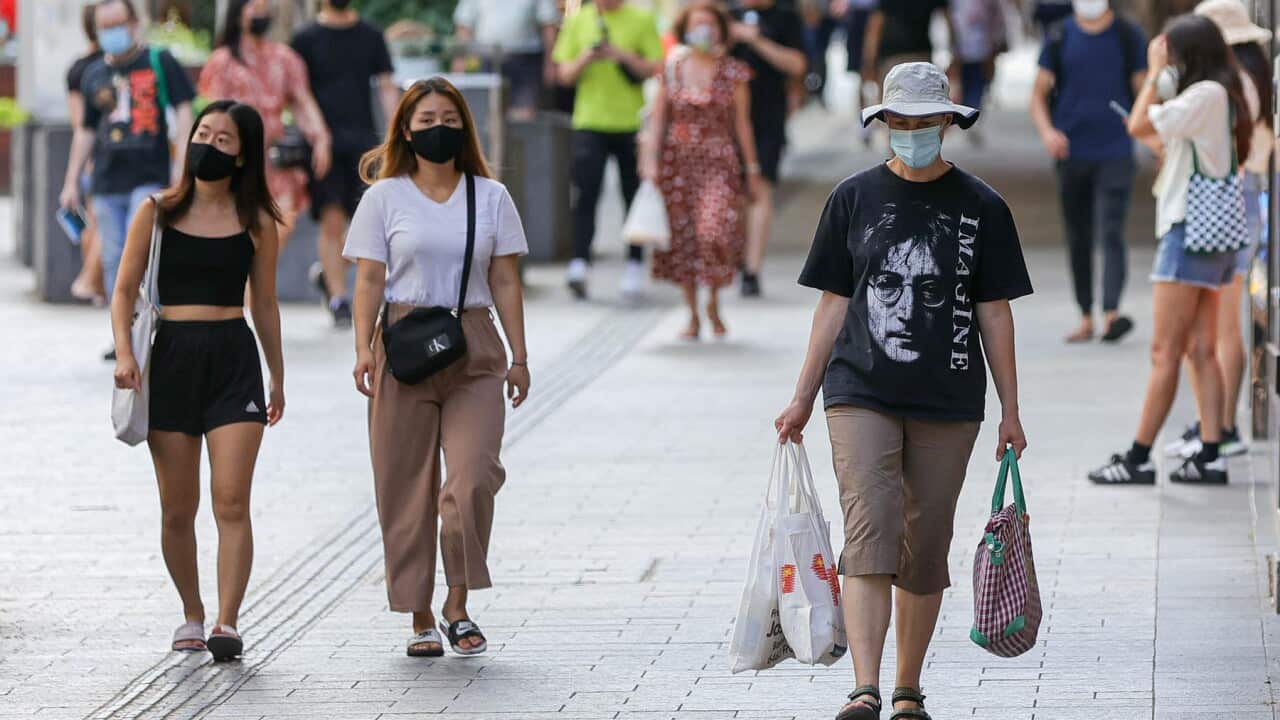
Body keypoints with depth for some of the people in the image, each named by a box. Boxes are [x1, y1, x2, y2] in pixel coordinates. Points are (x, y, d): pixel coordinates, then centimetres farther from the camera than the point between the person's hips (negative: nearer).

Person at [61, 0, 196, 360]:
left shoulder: (159, 62, 2)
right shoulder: (94, 74, 14)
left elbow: (183, 110, -1)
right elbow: (86, 131, 21)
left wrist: (182, 161, -11)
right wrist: (71, 182, 19)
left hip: (150, 178, -5)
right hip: (107, 182, 5)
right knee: (113, 260, 4)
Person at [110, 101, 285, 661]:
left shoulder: (256, 222, 7)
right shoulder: (157, 213, 5)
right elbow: (125, 289, 6)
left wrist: (278, 380, 19)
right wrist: (124, 353, -9)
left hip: (234, 360, -1)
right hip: (171, 357, 1)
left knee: (232, 501, -12)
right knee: (178, 508, 4)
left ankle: (227, 624, -15)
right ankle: (191, 616, 20)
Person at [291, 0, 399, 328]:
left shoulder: (371, 37, 10)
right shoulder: (306, 39, 4)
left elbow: (387, 87, 9)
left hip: (363, 140, 2)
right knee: (332, 221, -8)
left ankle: (327, 272, 23)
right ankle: (338, 300, 0)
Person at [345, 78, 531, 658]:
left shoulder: (490, 197, 10)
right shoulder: (385, 197, 6)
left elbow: (505, 282, 10)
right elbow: (369, 280, 2)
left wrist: (519, 357, 5)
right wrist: (364, 348, -10)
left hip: (473, 350, 1)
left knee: (474, 479, -14)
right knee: (407, 489, 0)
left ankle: (459, 605, 1)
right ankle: (420, 617, 8)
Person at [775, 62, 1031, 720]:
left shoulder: (981, 209, 5)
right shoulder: (855, 198, 6)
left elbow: (994, 313, 7)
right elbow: (834, 304, 10)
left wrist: (1010, 411, 5)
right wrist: (803, 400, 9)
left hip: (948, 404, 1)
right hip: (861, 395, -1)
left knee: (926, 549, 5)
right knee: (869, 534, -15)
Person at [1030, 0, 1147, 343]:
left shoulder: (1128, 37, 3)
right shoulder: (1061, 38, 6)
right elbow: (1039, 93, 7)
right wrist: (1047, 131, -12)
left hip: (1115, 153, -2)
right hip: (1071, 153, 3)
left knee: (1111, 233, -15)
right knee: (1078, 240, 8)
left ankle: (1111, 313, -24)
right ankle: (1086, 318, 16)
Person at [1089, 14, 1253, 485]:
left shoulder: (1206, 94, -13)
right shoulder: (1221, 96, 17)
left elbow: (1138, 126, -18)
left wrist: (1156, 71, -9)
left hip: (1191, 231, -10)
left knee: (1165, 352, -8)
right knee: (1201, 350, 7)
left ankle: (1138, 459, -7)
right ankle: (1209, 455, 4)